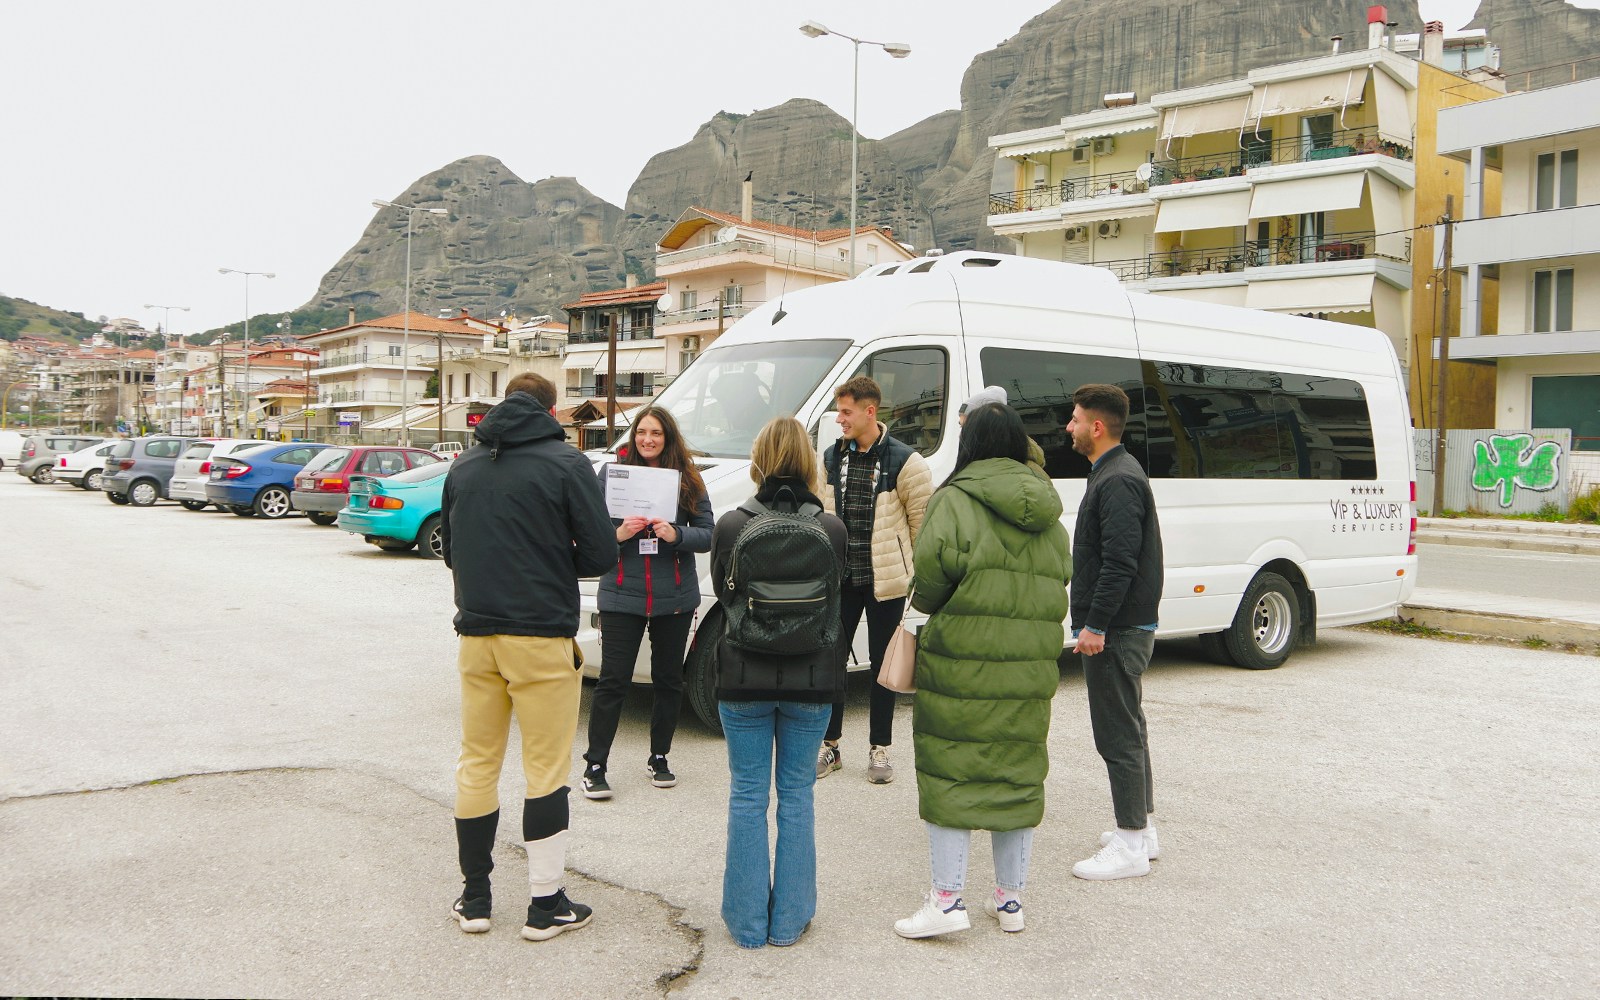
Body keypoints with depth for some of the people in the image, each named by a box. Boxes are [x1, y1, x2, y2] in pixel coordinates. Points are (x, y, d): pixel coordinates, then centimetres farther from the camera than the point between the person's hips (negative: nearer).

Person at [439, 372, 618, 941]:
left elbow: (451, 550, 17)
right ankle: (546, 905, 11)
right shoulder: (565, 463, -7)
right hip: (542, 637, -5)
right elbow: (600, 553, -9)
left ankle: (474, 898, 23)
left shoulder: (464, 465, 9)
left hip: (477, 633, 5)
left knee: (477, 765, 14)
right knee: (546, 770, 4)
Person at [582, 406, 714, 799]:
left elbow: (707, 534, 0)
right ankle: (594, 766, 8)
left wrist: (676, 535, -18)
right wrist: (618, 534, -19)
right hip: (621, 595, -2)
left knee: (669, 680, 12)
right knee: (613, 681, -2)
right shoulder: (611, 473, 1)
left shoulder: (687, 479, 4)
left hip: (675, 599, 2)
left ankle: (659, 759, 27)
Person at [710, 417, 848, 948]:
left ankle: (748, 919, 19)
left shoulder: (731, 525, -10)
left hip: (743, 679, -1)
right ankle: (790, 918, 20)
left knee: (747, 795, 10)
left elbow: (723, 592, 4)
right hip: (811, 682, 1)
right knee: (796, 793, 13)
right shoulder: (832, 528, -7)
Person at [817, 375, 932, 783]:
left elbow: (924, 520, -5)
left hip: (885, 581, -4)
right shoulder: (832, 457, 4)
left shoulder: (903, 461, -10)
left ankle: (879, 749, 21)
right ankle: (829, 745, 22)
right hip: (840, 580, 4)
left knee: (883, 665, 8)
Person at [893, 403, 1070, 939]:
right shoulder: (1047, 511, 11)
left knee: (950, 771, 3)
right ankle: (1010, 897, 22)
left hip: (963, 659, -5)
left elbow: (933, 572, -16)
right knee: (1018, 772, 13)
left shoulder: (957, 500, -9)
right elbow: (1060, 578, 15)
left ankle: (948, 898, 4)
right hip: (1031, 667, 6)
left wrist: (923, 605, 4)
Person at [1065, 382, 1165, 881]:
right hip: (1122, 628, 11)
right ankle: (1141, 829, 28)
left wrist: (1096, 625, -24)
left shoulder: (1118, 481, -18)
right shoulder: (1113, 474, 16)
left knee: (1119, 734, -5)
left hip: (1115, 631, -11)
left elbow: (1120, 562, -25)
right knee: (1127, 729, 17)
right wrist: (1093, 622, 20)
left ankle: (1131, 845, 2)